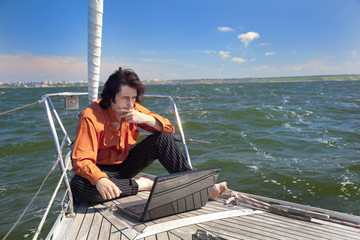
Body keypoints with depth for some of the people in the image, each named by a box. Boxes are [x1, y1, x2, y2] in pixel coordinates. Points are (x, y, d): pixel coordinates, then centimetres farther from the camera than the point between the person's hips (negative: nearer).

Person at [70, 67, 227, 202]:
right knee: (78, 185, -39)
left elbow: (168, 128, -5)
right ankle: (139, 185, -21)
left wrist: (146, 119, -26)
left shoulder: (133, 109, -7)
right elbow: (81, 160, -29)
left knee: (163, 138, -15)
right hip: (101, 170, -3)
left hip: (125, 164, 4)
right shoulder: (91, 117, -23)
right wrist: (100, 180, -50)